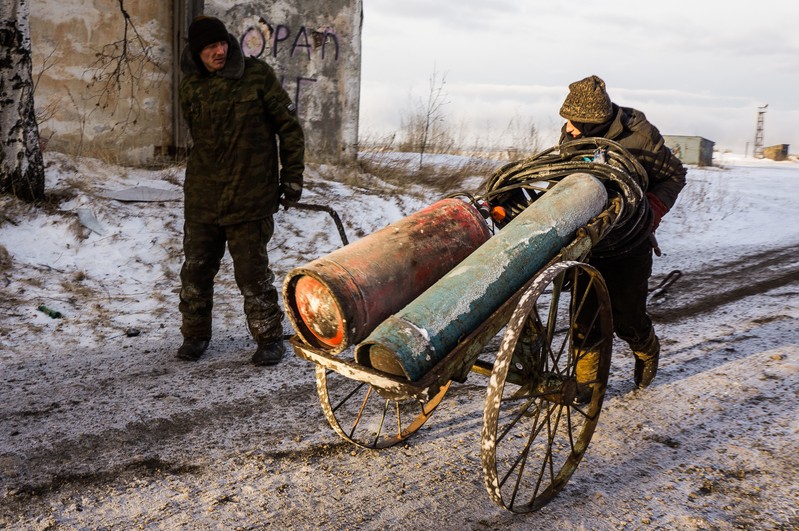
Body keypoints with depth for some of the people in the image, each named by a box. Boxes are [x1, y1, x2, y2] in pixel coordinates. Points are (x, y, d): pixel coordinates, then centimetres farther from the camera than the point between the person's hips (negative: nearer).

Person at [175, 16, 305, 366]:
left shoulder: (258, 76, -6)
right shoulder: (191, 86, 6)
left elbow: (289, 126, -1)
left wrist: (292, 177, -1)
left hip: (250, 199, -4)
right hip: (202, 198, 4)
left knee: (252, 273, -1)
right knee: (195, 270, 11)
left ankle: (270, 339, 17)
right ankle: (195, 335, 30)